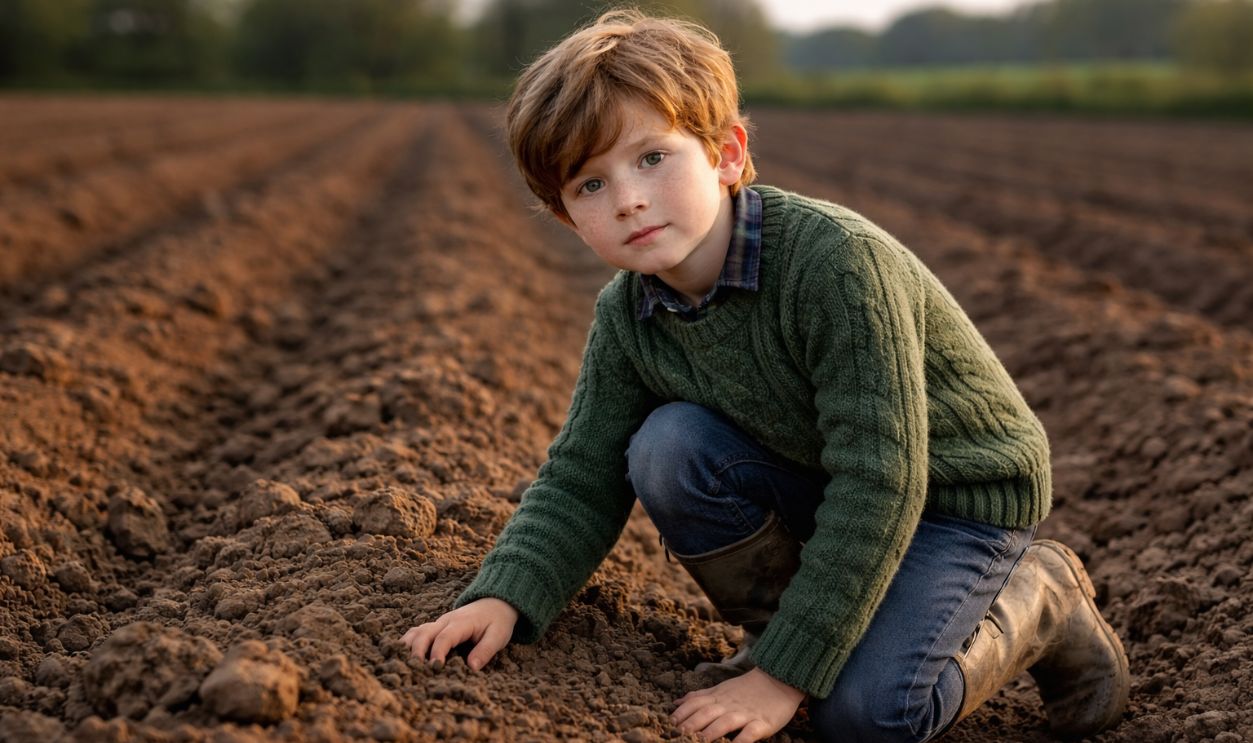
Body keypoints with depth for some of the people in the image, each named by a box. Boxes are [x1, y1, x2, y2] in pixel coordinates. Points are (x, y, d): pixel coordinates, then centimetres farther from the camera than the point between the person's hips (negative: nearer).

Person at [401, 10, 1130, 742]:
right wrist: (503, 597, -23)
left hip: (959, 494, -5)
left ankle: (1038, 599, 4)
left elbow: (879, 483, -34)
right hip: (821, 483, 6)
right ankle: (778, 624, 1)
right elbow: (581, 479, -4)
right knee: (667, 447, -21)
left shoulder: (837, 261, -34)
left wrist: (786, 671, -31)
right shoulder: (626, 317, -12)